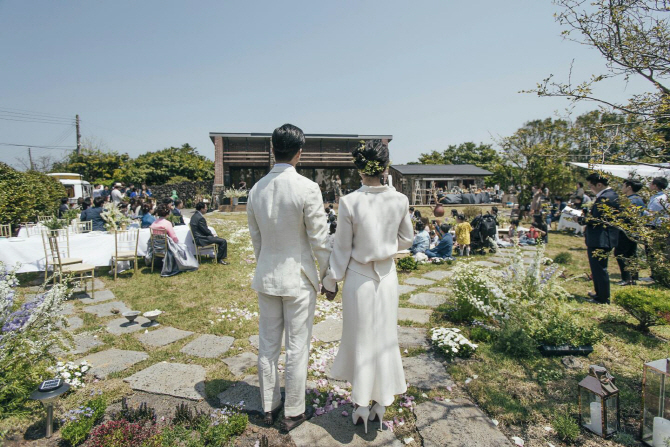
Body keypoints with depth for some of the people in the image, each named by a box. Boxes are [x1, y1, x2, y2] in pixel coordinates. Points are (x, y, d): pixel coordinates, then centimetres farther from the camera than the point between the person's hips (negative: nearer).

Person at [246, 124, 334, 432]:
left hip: (266, 278, 6)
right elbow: (319, 240, -13)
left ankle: (269, 407, 35)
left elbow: (255, 238, 9)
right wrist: (329, 277, -1)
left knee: (267, 345, 17)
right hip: (298, 278, -5)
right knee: (297, 348, 10)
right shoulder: (307, 188, -17)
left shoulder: (256, 189, 1)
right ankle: (293, 413, 27)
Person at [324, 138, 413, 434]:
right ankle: (380, 405, 34)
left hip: (358, 279, -2)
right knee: (383, 338, 18)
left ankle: (361, 406, 31)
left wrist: (330, 281, 1)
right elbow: (406, 239, 4)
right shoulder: (400, 200, -9)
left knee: (359, 340, 15)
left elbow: (342, 248, -11)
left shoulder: (349, 202, -18)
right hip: (387, 277, 3)